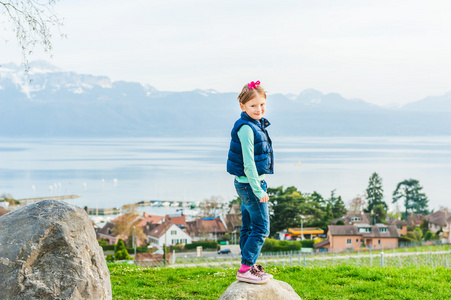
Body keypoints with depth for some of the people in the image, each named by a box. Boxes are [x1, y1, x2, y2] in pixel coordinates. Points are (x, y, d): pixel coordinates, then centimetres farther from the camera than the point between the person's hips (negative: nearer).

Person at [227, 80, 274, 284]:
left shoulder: (257, 125, 11)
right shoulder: (246, 128, -19)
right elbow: (248, 163, -22)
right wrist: (258, 190, -21)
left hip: (249, 184, 10)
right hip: (249, 184, -10)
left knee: (248, 227, 16)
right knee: (261, 227, -5)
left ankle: (249, 267, 25)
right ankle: (245, 269, -1)